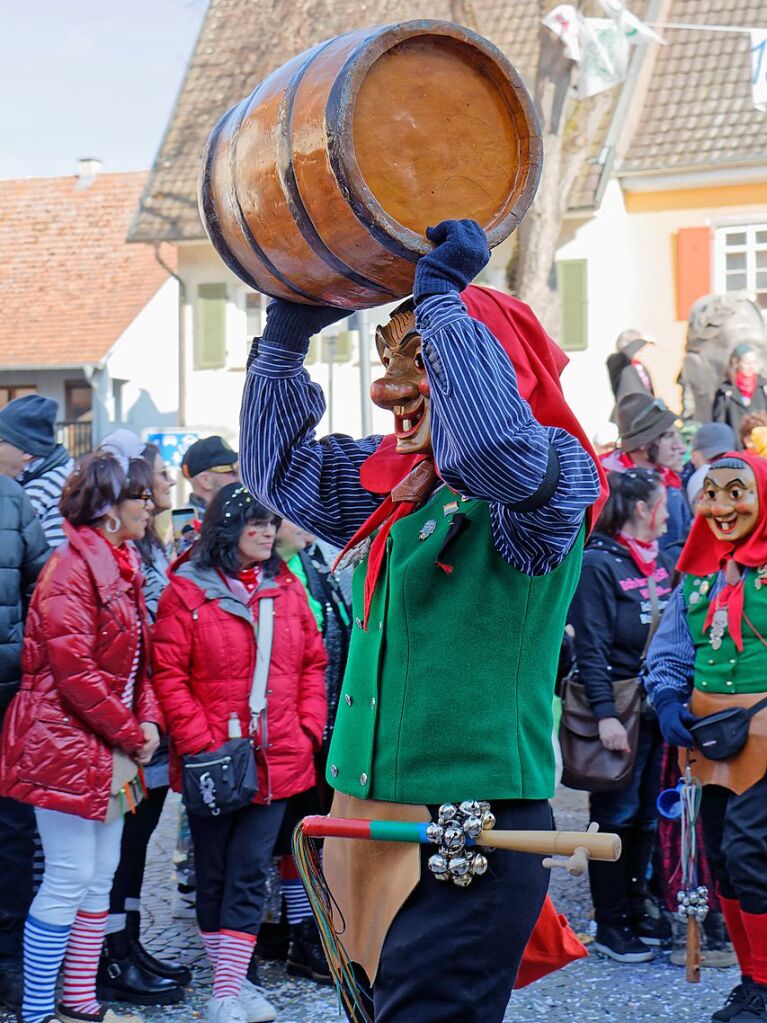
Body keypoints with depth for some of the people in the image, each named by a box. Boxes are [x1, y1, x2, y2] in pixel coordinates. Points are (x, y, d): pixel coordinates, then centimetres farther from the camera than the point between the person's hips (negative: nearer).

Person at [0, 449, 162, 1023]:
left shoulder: (122, 566, 14)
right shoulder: (73, 566, -15)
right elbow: (73, 668, -21)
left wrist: (147, 721, 2)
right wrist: (130, 734, -14)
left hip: (111, 751, 9)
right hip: (66, 744, -9)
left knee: (101, 876, 13)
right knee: (69, 878, -5)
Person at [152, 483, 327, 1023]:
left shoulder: (288, 589, 8)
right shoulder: (186, 592, -5)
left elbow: (312, 665, 13)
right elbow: (169, 675, -7)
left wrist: (308, 729, 2)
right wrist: (199, 742, -13)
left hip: (277, 761, 3)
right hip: (213, 766, -3)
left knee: (250, 872, 0)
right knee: (213, 873, 8)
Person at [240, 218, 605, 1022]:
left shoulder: (552, 474, -9)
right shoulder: (390, 479, 14)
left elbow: (491, 444, -32)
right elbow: (276, 464, 24)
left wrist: (443, 296, -21)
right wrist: (285, 335, 15)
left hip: (470, 837, -8)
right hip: (366, 818, 8)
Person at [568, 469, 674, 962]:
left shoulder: (663, 561, 11)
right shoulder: (596, 563, -12)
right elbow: (591, 646, -15)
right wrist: (605, 714, -20)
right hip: (620, 705, -7)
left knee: (647, 813, 13)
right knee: (616, 815, 1)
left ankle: (636, 909, 25)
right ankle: (610, 925, 9)